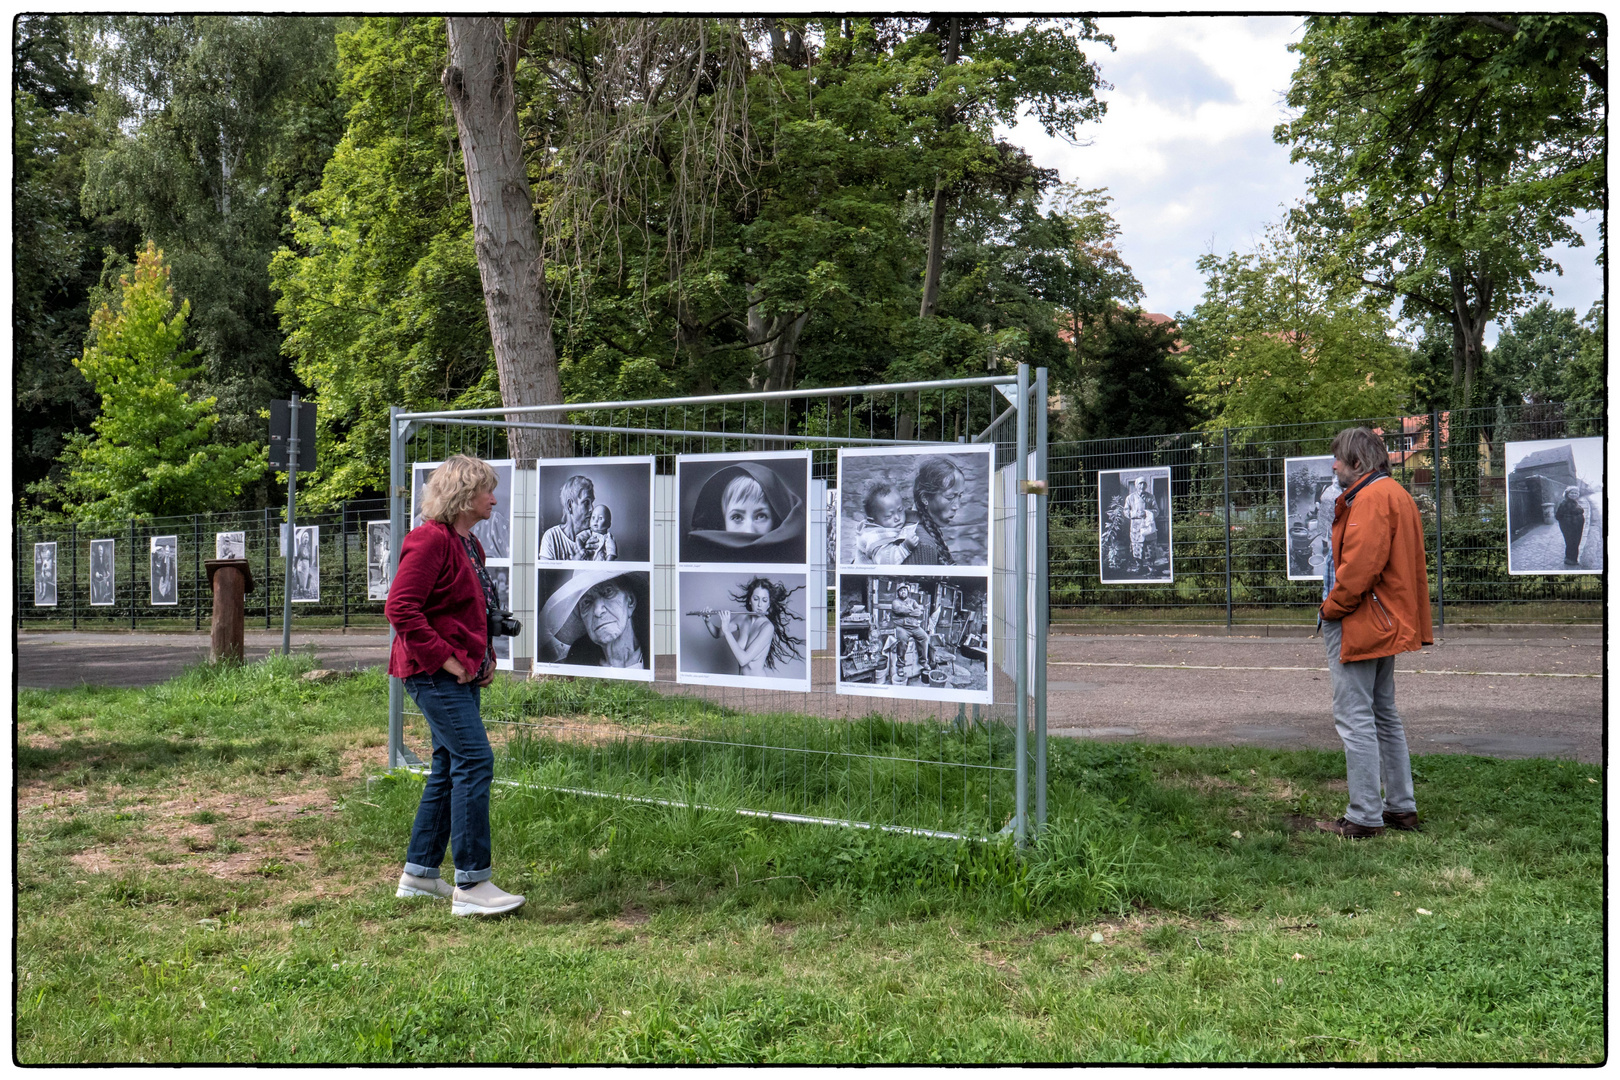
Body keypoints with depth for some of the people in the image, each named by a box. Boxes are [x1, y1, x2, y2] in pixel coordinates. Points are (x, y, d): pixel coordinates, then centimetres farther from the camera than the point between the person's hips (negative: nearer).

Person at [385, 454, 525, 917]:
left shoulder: (470, 544, 18)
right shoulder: (431, 540, -13)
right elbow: (400, 608, -20)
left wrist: (486, 657, 15)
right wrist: (444, 657, -20)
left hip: (461, 674, 10)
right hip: (434, 673, -10)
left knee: (449, 767, 12)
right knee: (475, 760, -14)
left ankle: (419, 874, 23)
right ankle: (471, 884, -11)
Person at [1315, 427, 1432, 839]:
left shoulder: (1371, 498, -17)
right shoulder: (1396, 494, 17)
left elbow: (1360, 565, -26)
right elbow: (1410, 567, 21)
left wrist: (1331, 607, -12)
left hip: (1359, 624, -11)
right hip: (1386, 624, 11)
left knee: (1355, 719, -7)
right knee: (1384, 714, 17)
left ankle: (1364, 817, -3)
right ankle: (1401, 807, 24)